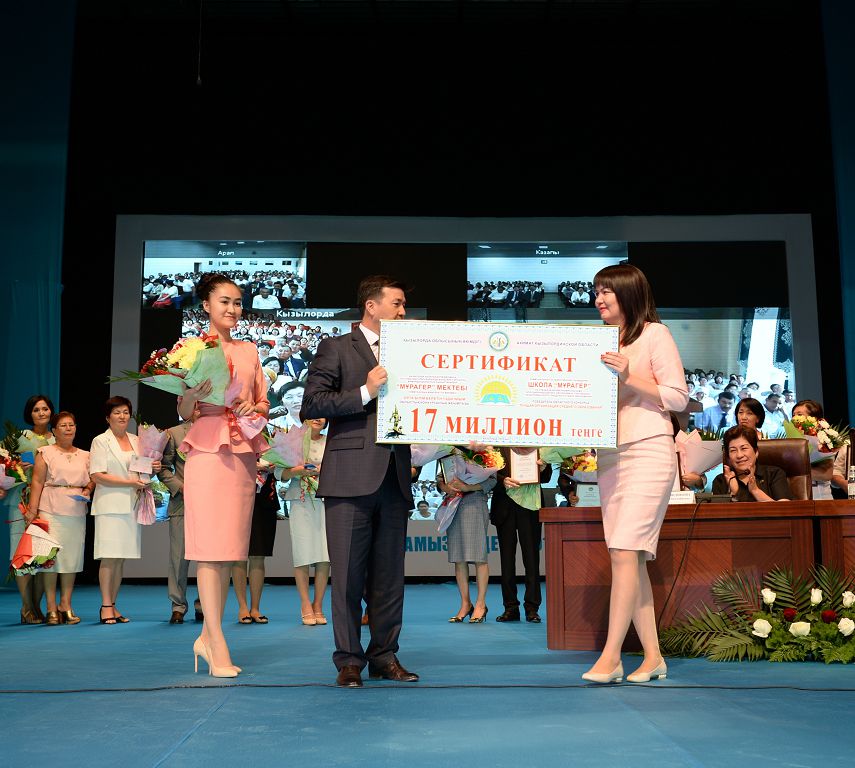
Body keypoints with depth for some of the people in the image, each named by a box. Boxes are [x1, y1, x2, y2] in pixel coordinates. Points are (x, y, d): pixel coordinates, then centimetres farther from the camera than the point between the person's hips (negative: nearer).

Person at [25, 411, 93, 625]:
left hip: (77, 512, 4)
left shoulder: (85, 456, 15)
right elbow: (37, 482, -2)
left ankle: (66, 606, 11)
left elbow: (92, 480, 18)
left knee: (72, 557, 4)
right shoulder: (45, 453, 4)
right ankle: (51, 609, 2)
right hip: (51, 511, -4)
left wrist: (87, 491, -4)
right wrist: (32, 510, -9)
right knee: (51, 556, -4)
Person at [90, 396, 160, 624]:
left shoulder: (136, 441, 16)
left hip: (131, 505, 5)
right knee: (109, 556, -8)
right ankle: (106, 606, -3)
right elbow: (97, 476, -8)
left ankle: (113, 606, 10)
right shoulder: (100, 441, 0)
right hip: (110, 505, -5)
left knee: (121, 557, 5)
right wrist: (129, 482, -14)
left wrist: (152, 469, 2)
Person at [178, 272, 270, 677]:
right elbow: (183, 412, 1)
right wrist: (194, 395, -21)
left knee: (229, 546, 6)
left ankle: (208, 636, 14)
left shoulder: (249, 350, 17)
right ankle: (217, 644, -4)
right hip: (208, 450, -5)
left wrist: (255, 408, -4)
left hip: (244, 453, 5)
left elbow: (264, 401, 18)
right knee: (211, 546, -7)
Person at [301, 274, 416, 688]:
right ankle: (349, 660, 8)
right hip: (351, 476, -5)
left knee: (389, 576, 8)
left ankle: (384, 656, 17)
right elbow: (311, 405, -7)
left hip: (393, 479, 5)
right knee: (348, 575, -1)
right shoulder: (336, 348, 4)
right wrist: (365, 392, -13)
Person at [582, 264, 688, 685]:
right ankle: (652, 656, 10)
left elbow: (678, 397, -5)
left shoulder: (654, 334, 1)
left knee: (625, 551, -14)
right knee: (631, 558, 5)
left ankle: (610, 655, -13)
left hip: (647, 452, -7)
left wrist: (629, 378, -14)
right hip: (609, 457, 7)